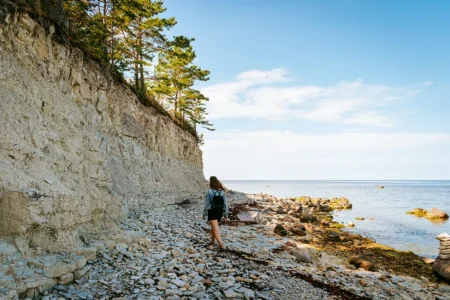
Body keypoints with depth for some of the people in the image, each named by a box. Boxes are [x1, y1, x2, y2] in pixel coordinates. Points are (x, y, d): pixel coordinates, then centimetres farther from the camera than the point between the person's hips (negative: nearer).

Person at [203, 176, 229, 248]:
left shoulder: (209, 192, -14)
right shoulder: (222, 191, -2)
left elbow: (206, 204, -10)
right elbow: (225, 203, 0)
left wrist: (204, 214, -1)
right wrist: (226, 214, 8)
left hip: (212, 212, -5)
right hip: (219, 212, 5)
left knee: (216, 229, -6)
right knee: (214, 227, 23)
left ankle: (221, 244, -18)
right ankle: (212, 241, 35)